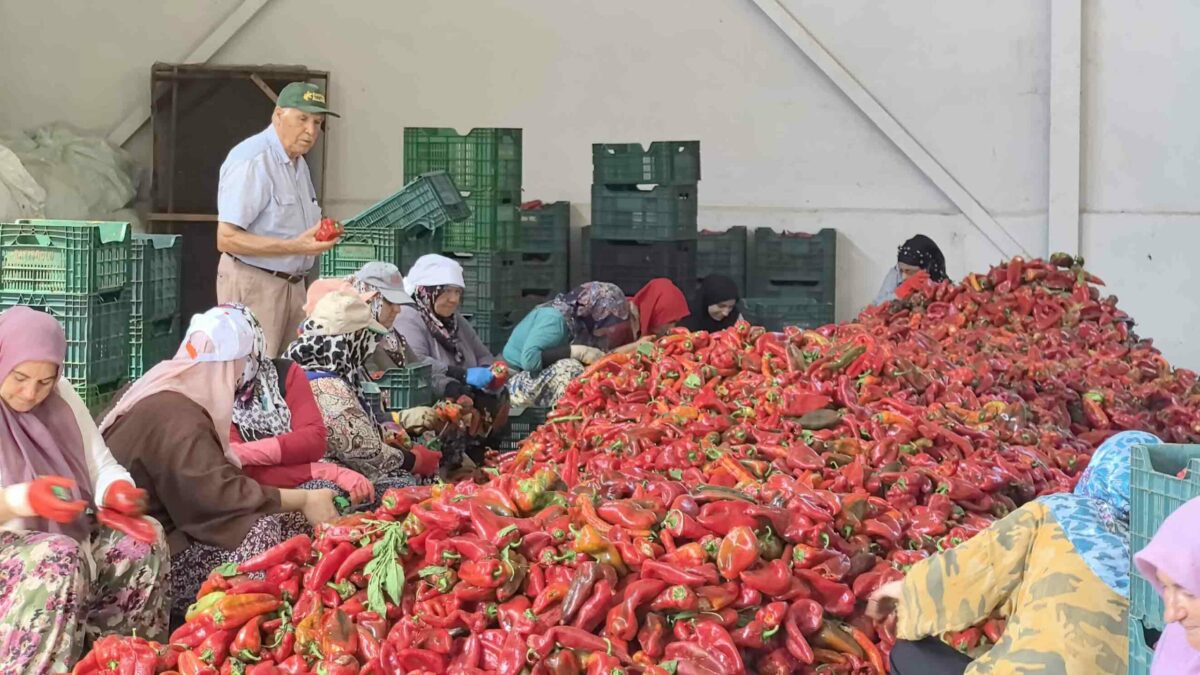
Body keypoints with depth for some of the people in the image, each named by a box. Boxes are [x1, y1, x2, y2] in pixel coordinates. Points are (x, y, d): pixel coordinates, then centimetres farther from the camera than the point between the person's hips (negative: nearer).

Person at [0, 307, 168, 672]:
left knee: (144, 539, -17)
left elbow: (102, 467, 7)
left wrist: (118, 492, -17)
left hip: (68, 538, 6)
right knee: (59, 558, -34)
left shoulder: (62, 397, 5)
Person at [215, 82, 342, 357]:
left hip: (292, 282, 9)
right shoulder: (251, 160, -17)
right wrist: (295, 246, -27)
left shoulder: (298, 162, 16)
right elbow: (227, 239, -23)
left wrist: (318, 236, 9)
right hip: (254, 283, -9)